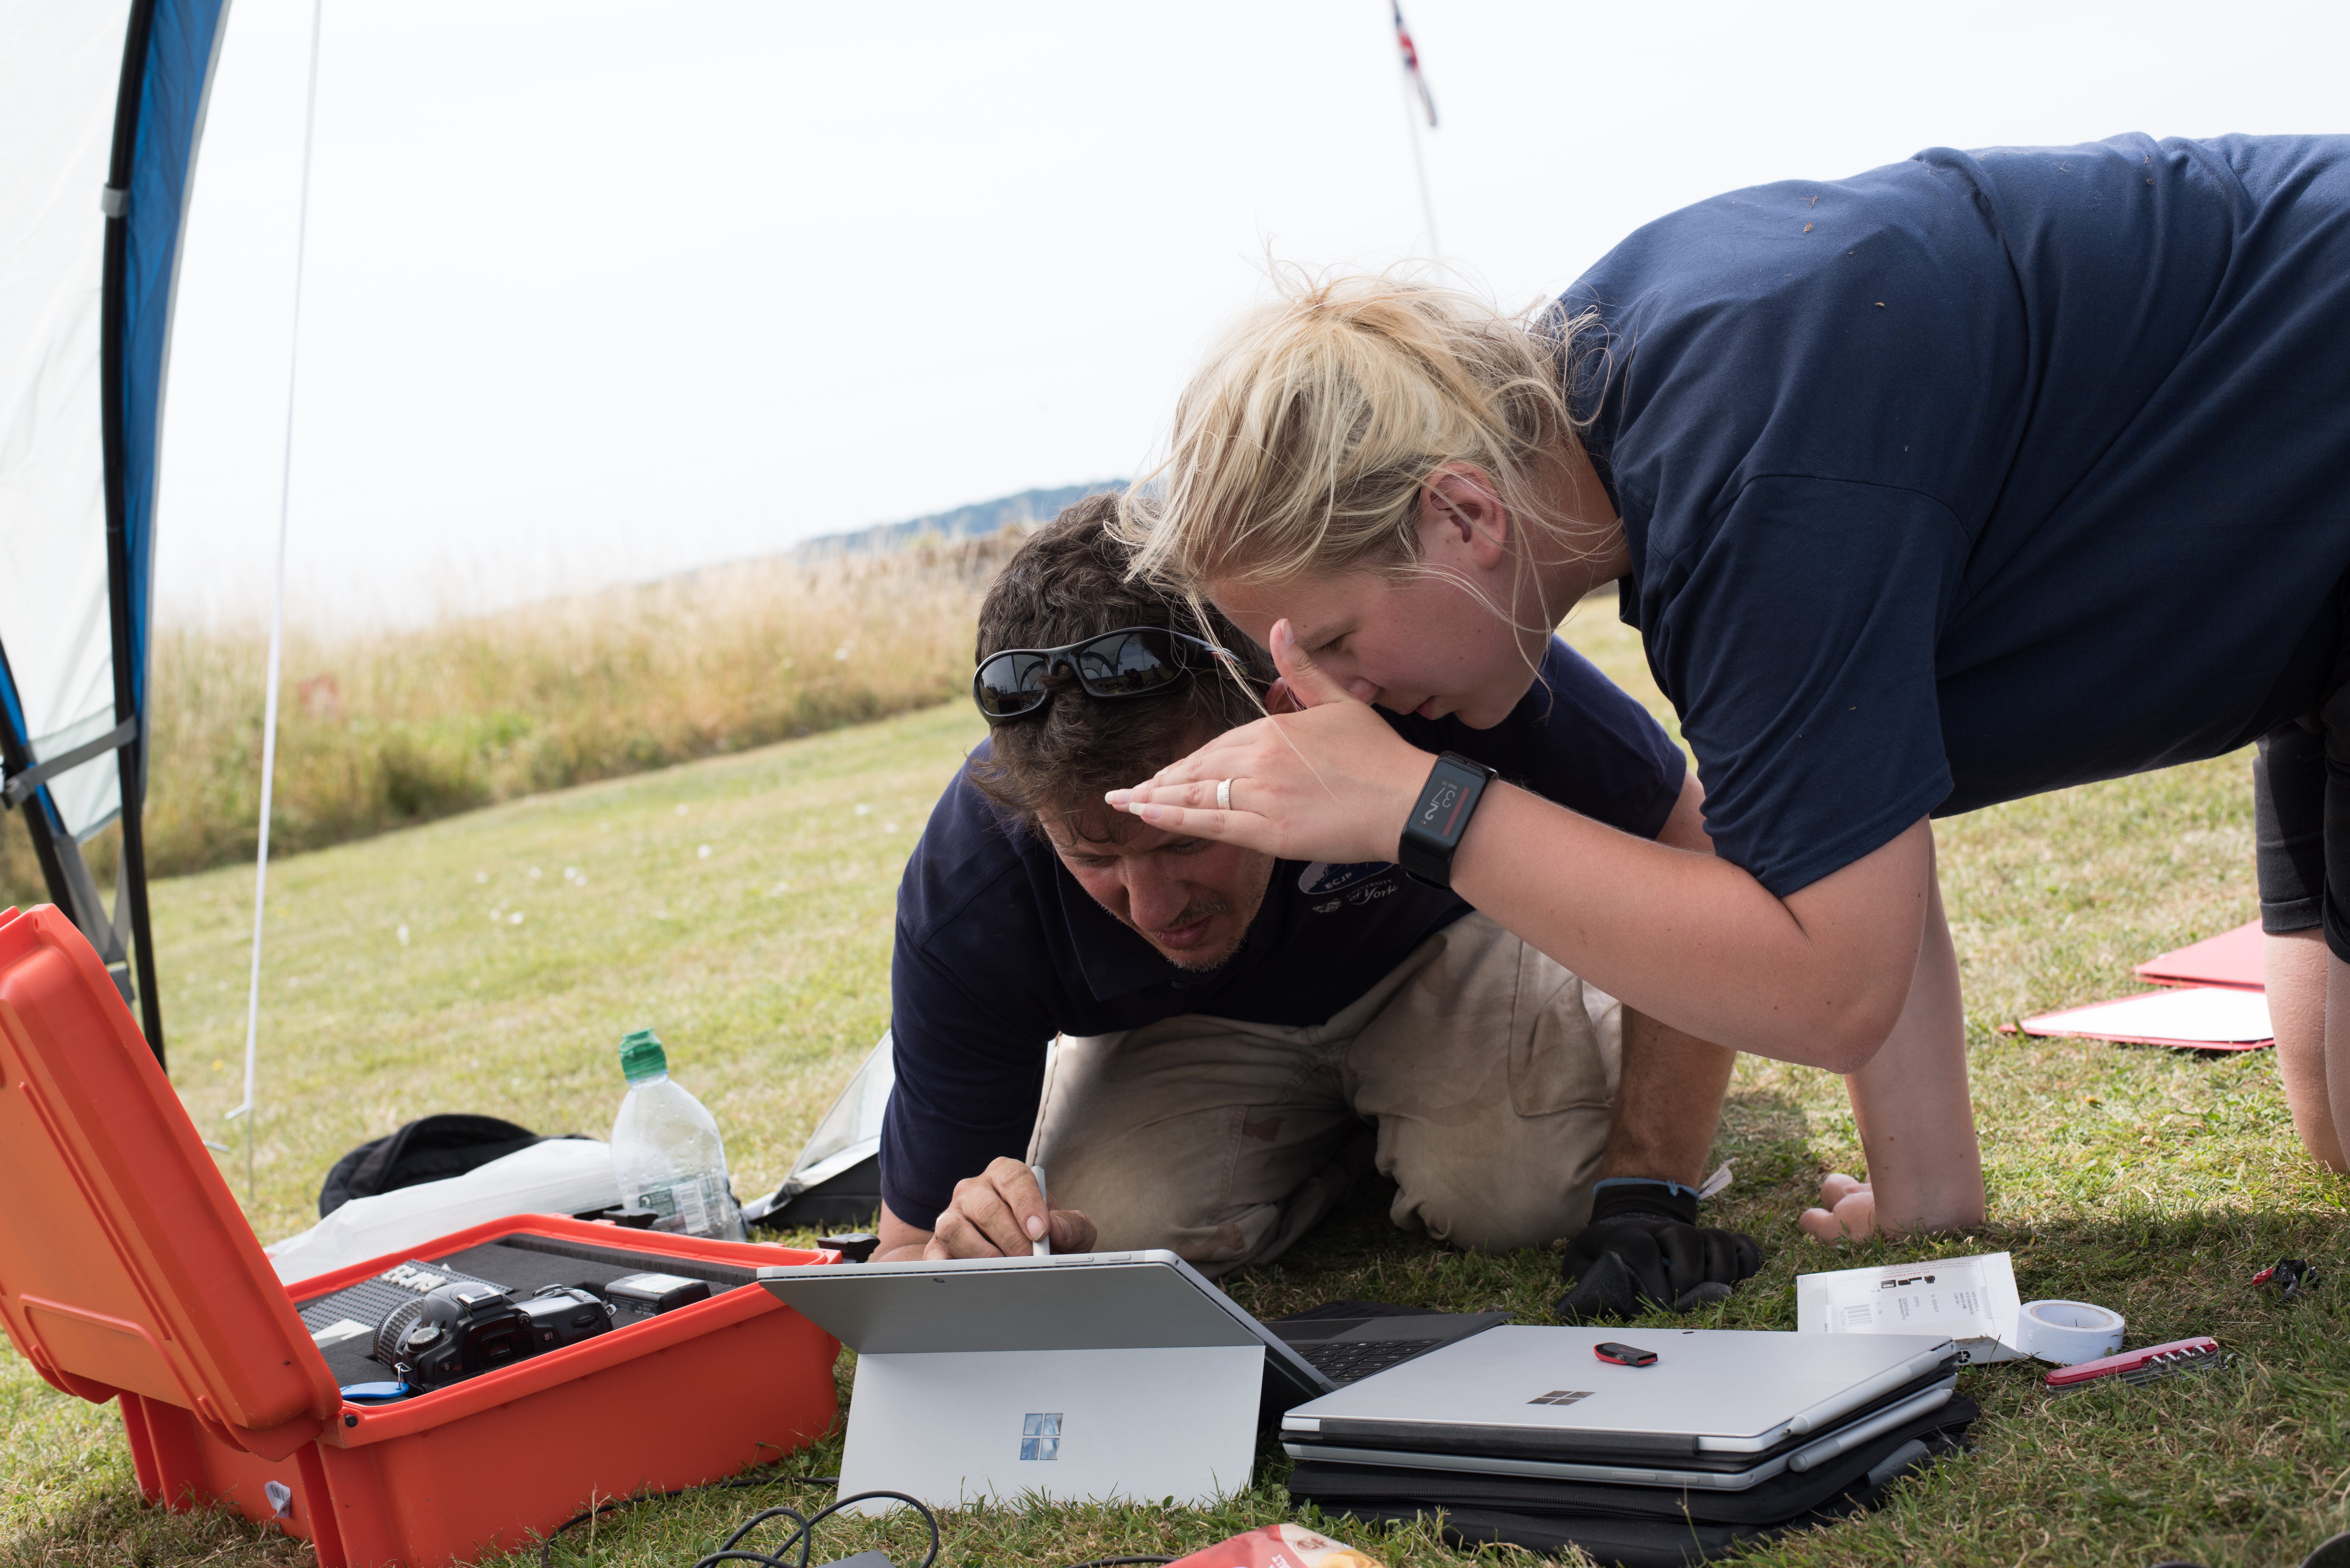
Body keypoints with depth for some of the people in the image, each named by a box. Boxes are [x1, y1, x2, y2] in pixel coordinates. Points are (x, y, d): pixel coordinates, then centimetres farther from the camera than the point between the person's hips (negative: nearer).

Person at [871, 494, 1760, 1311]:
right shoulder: (964, 898, -34)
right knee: (1107, 1225, -26)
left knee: (1530, 1188, -27)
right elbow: (905, 1252, -22)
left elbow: (1689, 852, -25)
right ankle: (1332, 1139, 6)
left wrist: (1647, 1192, -29)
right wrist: (963, 1264, -48)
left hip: (1436, 937, -1)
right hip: (1195, 1027, 1)